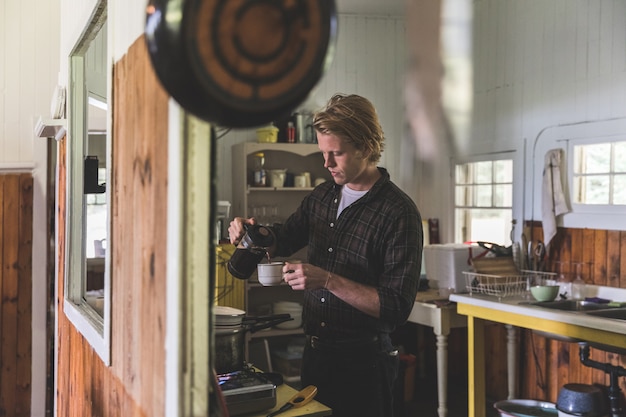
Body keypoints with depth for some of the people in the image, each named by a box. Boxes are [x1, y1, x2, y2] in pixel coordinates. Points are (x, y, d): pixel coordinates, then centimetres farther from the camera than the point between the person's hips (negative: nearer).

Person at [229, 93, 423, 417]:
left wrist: (328, 280, -26)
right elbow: (282, 240, 20)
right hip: (314, 353, 6)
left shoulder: (399, 214, -16)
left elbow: (397, 308, -20)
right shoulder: (322, 196, 5)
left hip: (362, 362, -6)